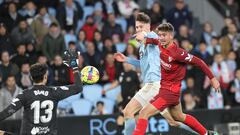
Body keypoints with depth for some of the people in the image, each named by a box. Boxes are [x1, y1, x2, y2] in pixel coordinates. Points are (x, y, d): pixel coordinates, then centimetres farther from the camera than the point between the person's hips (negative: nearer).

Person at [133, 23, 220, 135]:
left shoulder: (177, 53, -25)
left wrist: (212, 78, -15)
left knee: (144, 113, -18)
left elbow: (198, 62, -18)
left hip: (170, 91, -9)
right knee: (179, 117, 26)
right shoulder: (160, 45, -4)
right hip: (163, 87, 9)